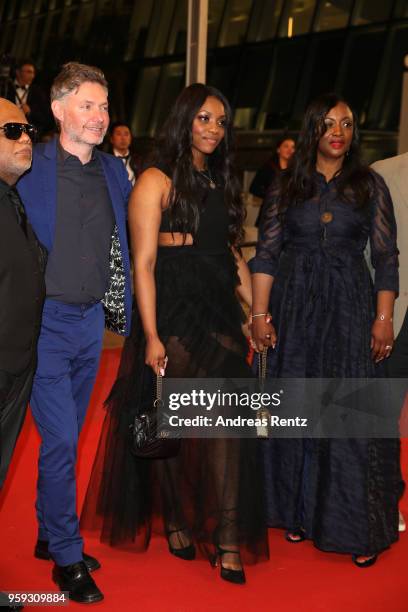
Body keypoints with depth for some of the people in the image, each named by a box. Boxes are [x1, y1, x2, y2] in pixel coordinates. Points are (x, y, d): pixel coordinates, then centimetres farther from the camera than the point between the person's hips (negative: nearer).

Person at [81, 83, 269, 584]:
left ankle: (227, 539, 0)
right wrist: (151, 337, -17)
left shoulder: (221, 182, 14)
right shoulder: (157, 180, -6)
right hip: (173, 314, -5)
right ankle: (174, 520, 29)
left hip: (219, 313, 5)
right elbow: (143, 263, -11)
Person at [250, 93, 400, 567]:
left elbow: (386, 256, 0)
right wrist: (260, 314, -3)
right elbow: (266, 253, 3)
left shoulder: (369, 185, 3)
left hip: (351, 307, -1)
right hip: (295, 307, 2)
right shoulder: (287, 187, 5)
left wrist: (384, 318, -7)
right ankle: (300, 511, 23)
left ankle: (359, 528, 10)